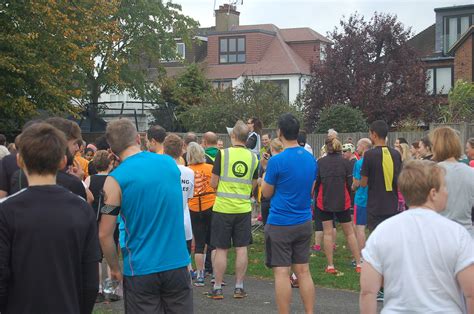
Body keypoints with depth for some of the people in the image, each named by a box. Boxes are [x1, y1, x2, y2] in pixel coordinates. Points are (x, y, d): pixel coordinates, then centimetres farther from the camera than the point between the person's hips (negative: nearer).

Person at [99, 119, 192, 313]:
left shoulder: (115, 179, -11)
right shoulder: (170, 163, 3)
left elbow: (104, 234, -10)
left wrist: (114, 268, 3)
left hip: (141, 270, -3)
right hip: (178, 263, 4)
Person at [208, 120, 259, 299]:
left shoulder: (222, 154, -9)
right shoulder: (253, 158, 2)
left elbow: (214, 183, -6)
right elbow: (253, 186, 11)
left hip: (223, 208, -2)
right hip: (244, 209, 2)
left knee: (221, 249, 4)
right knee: (241, 249, 9)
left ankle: (217, 288, 10)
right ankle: (239, 288, 14)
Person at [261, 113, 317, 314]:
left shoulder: (277, 161, -15)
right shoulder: (311, 159, 5)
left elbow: (267, 193, -4)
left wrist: (265, 174, 11)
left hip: (280, 224, -6)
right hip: (304, 222, 6)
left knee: (281, 272, -1)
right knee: (303, 271, 11)